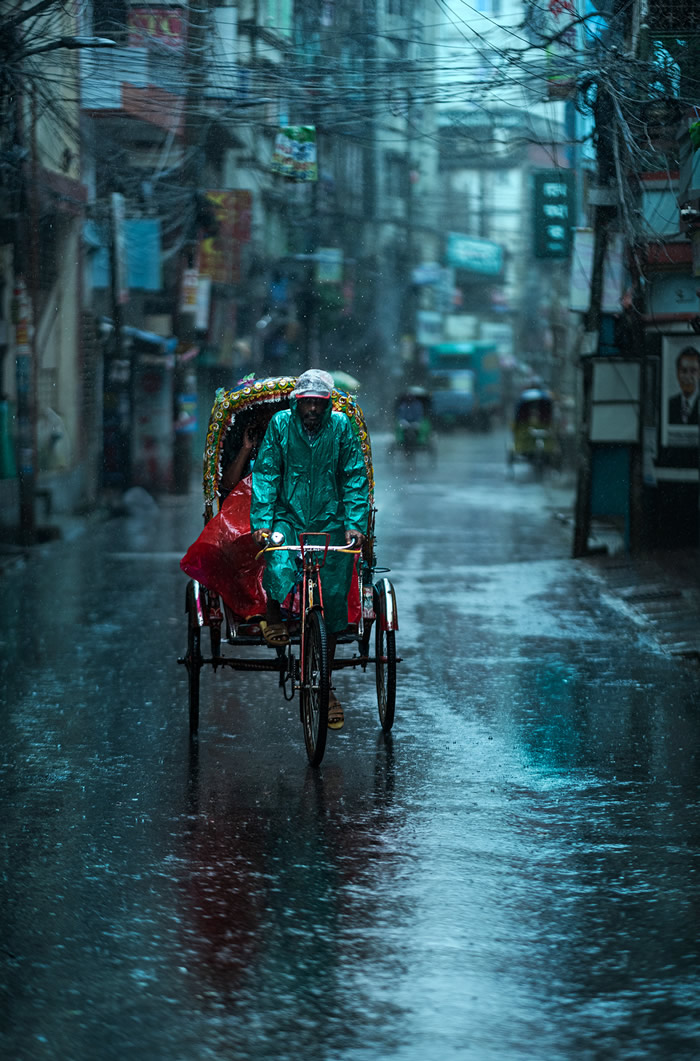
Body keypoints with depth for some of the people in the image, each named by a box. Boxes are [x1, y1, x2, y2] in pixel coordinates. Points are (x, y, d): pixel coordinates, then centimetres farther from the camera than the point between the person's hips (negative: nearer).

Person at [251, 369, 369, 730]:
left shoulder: (341, 426, 1)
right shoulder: (280, 424, -1)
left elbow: (355, 478, 3)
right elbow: (265, 474, -2)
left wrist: (355, 522, -8)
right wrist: (261, 521, -12)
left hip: (331, 523, 2)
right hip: (288, 517, -2)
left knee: (333, 602, 1)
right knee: (280, 569, -32)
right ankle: (273, 618, 4)